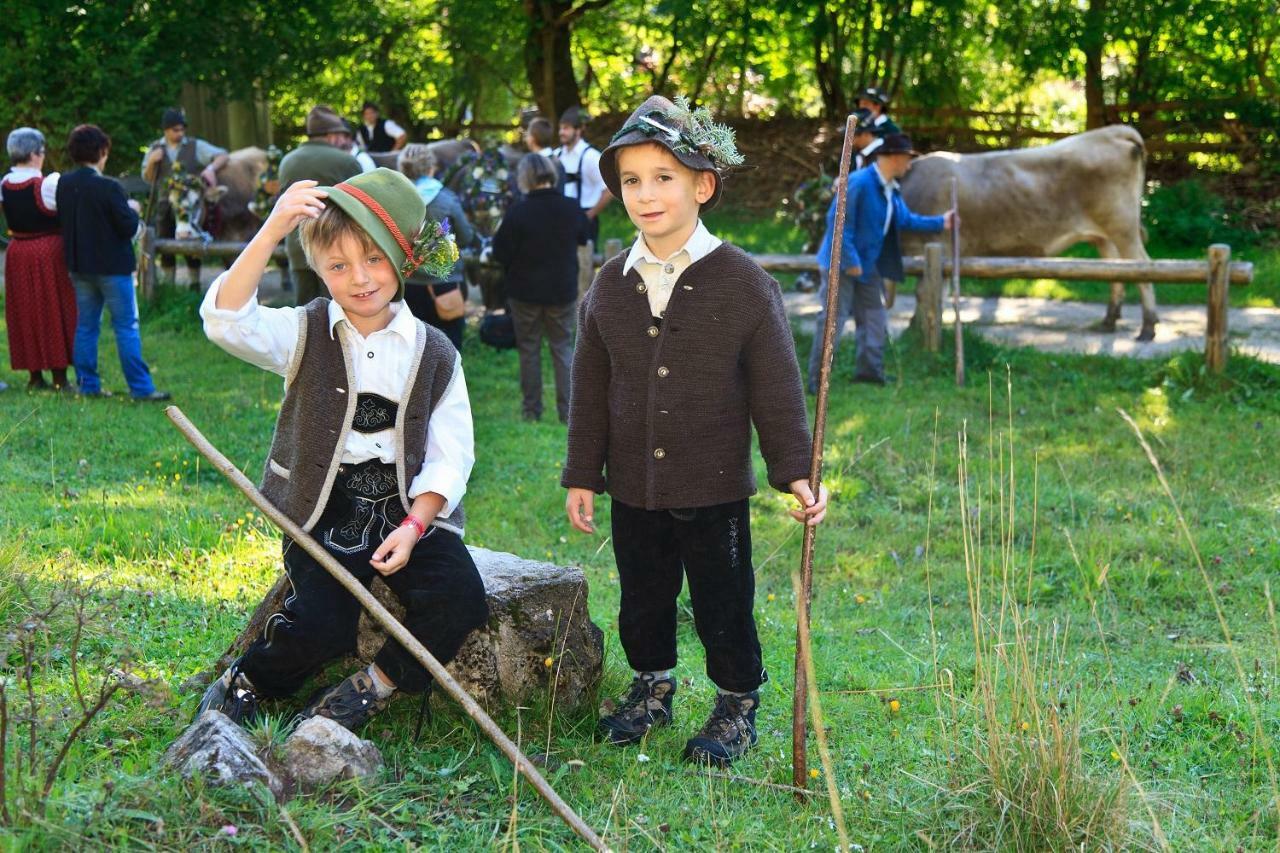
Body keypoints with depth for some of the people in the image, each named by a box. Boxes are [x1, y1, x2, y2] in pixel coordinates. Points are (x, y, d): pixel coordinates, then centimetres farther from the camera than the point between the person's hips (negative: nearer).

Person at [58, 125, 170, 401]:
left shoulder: (64, 184, 1)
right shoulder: (108, 187, -18)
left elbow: (62, 220, 12)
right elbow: (129, 227, -16)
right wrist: (133, 210, 4)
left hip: (79, 266, 6)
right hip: (112, 266, -6)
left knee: (86, 326, 13)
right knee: (126, 326, -1)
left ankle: (87, 385, 15)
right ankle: (140, 387, 0)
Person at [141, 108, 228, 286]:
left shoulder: (195, 146, 1)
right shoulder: (154, 149, 9)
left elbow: (222, 156, -3)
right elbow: (147, 178, 11)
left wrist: (211, 168, -22)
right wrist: (152, 162, -8)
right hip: (165, 205, 3)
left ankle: (195, 285, 9)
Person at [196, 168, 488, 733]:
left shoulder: (435, 355, 4)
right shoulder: (307, 335, 0)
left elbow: (450, 457, 0)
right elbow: (226, 320, -20)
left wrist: (412, 526, -15)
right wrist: (273, 230, -28)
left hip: (409, 510, 2)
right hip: (325, 514, -2)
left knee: (460, 600, -21)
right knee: (322, 627, -21)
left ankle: (376, 685, 3)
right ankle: (242, 684, 10)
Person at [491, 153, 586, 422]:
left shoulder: (517, 212, -19)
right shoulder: (571, 208, -7)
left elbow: (500, 253, -14)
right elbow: (582, 239, 12)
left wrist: (499, 233, 4)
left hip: (525, 292, -2)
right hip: (563, 290, 2)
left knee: (529, 349, 10)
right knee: (563, 348, 11)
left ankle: (532, 409, 15)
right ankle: (567, 410, 8)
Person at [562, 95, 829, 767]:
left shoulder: (744, 283, -9)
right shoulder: (610, 287, 2)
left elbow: (776, 388, -5)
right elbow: (590, 391, 8)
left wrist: (796, 473, -7)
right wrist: (582, 475, 7)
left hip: (716, 488, -3)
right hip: (634, 488, 4)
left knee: (724, 607, 9)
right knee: (642, 603, 17)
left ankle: (737, 705, 29)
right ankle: (652, 687, 40)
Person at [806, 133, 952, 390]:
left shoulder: (891, 190, 7)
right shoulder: (859, 183, -22)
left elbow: (905, 220, 21)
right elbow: (838, 223, -25)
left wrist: (940, 222, 15)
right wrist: (850, 261, -24)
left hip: (867, 265, 9)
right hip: (841, 264, -9)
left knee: (874, 317, 14)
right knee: (833, 320, -7)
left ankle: (869, 370, 25)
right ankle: (816, 380, -2)